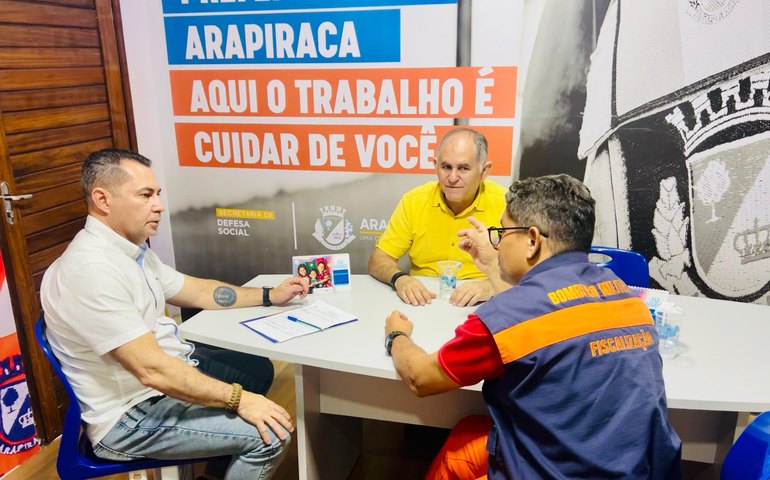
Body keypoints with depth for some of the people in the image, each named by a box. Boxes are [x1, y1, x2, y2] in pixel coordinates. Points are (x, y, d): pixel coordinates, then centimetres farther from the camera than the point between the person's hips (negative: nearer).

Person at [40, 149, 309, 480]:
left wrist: (270, 296, 9)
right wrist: (238, 399, -26)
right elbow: (152, 370, -31)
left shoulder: (132, 249, 4)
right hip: (130, 415, -10)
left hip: (171, 368, 10)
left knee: (259, 369, 23)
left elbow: (195, 291, 14)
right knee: (270, 436, -18)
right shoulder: (91, 269, -28)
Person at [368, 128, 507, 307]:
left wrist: (491, 286, -28)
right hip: (422, 304, 2)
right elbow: (378, 260, 2)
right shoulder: (414, 200, -1)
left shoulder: (505, 203, -8)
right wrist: (400, 279, -19)